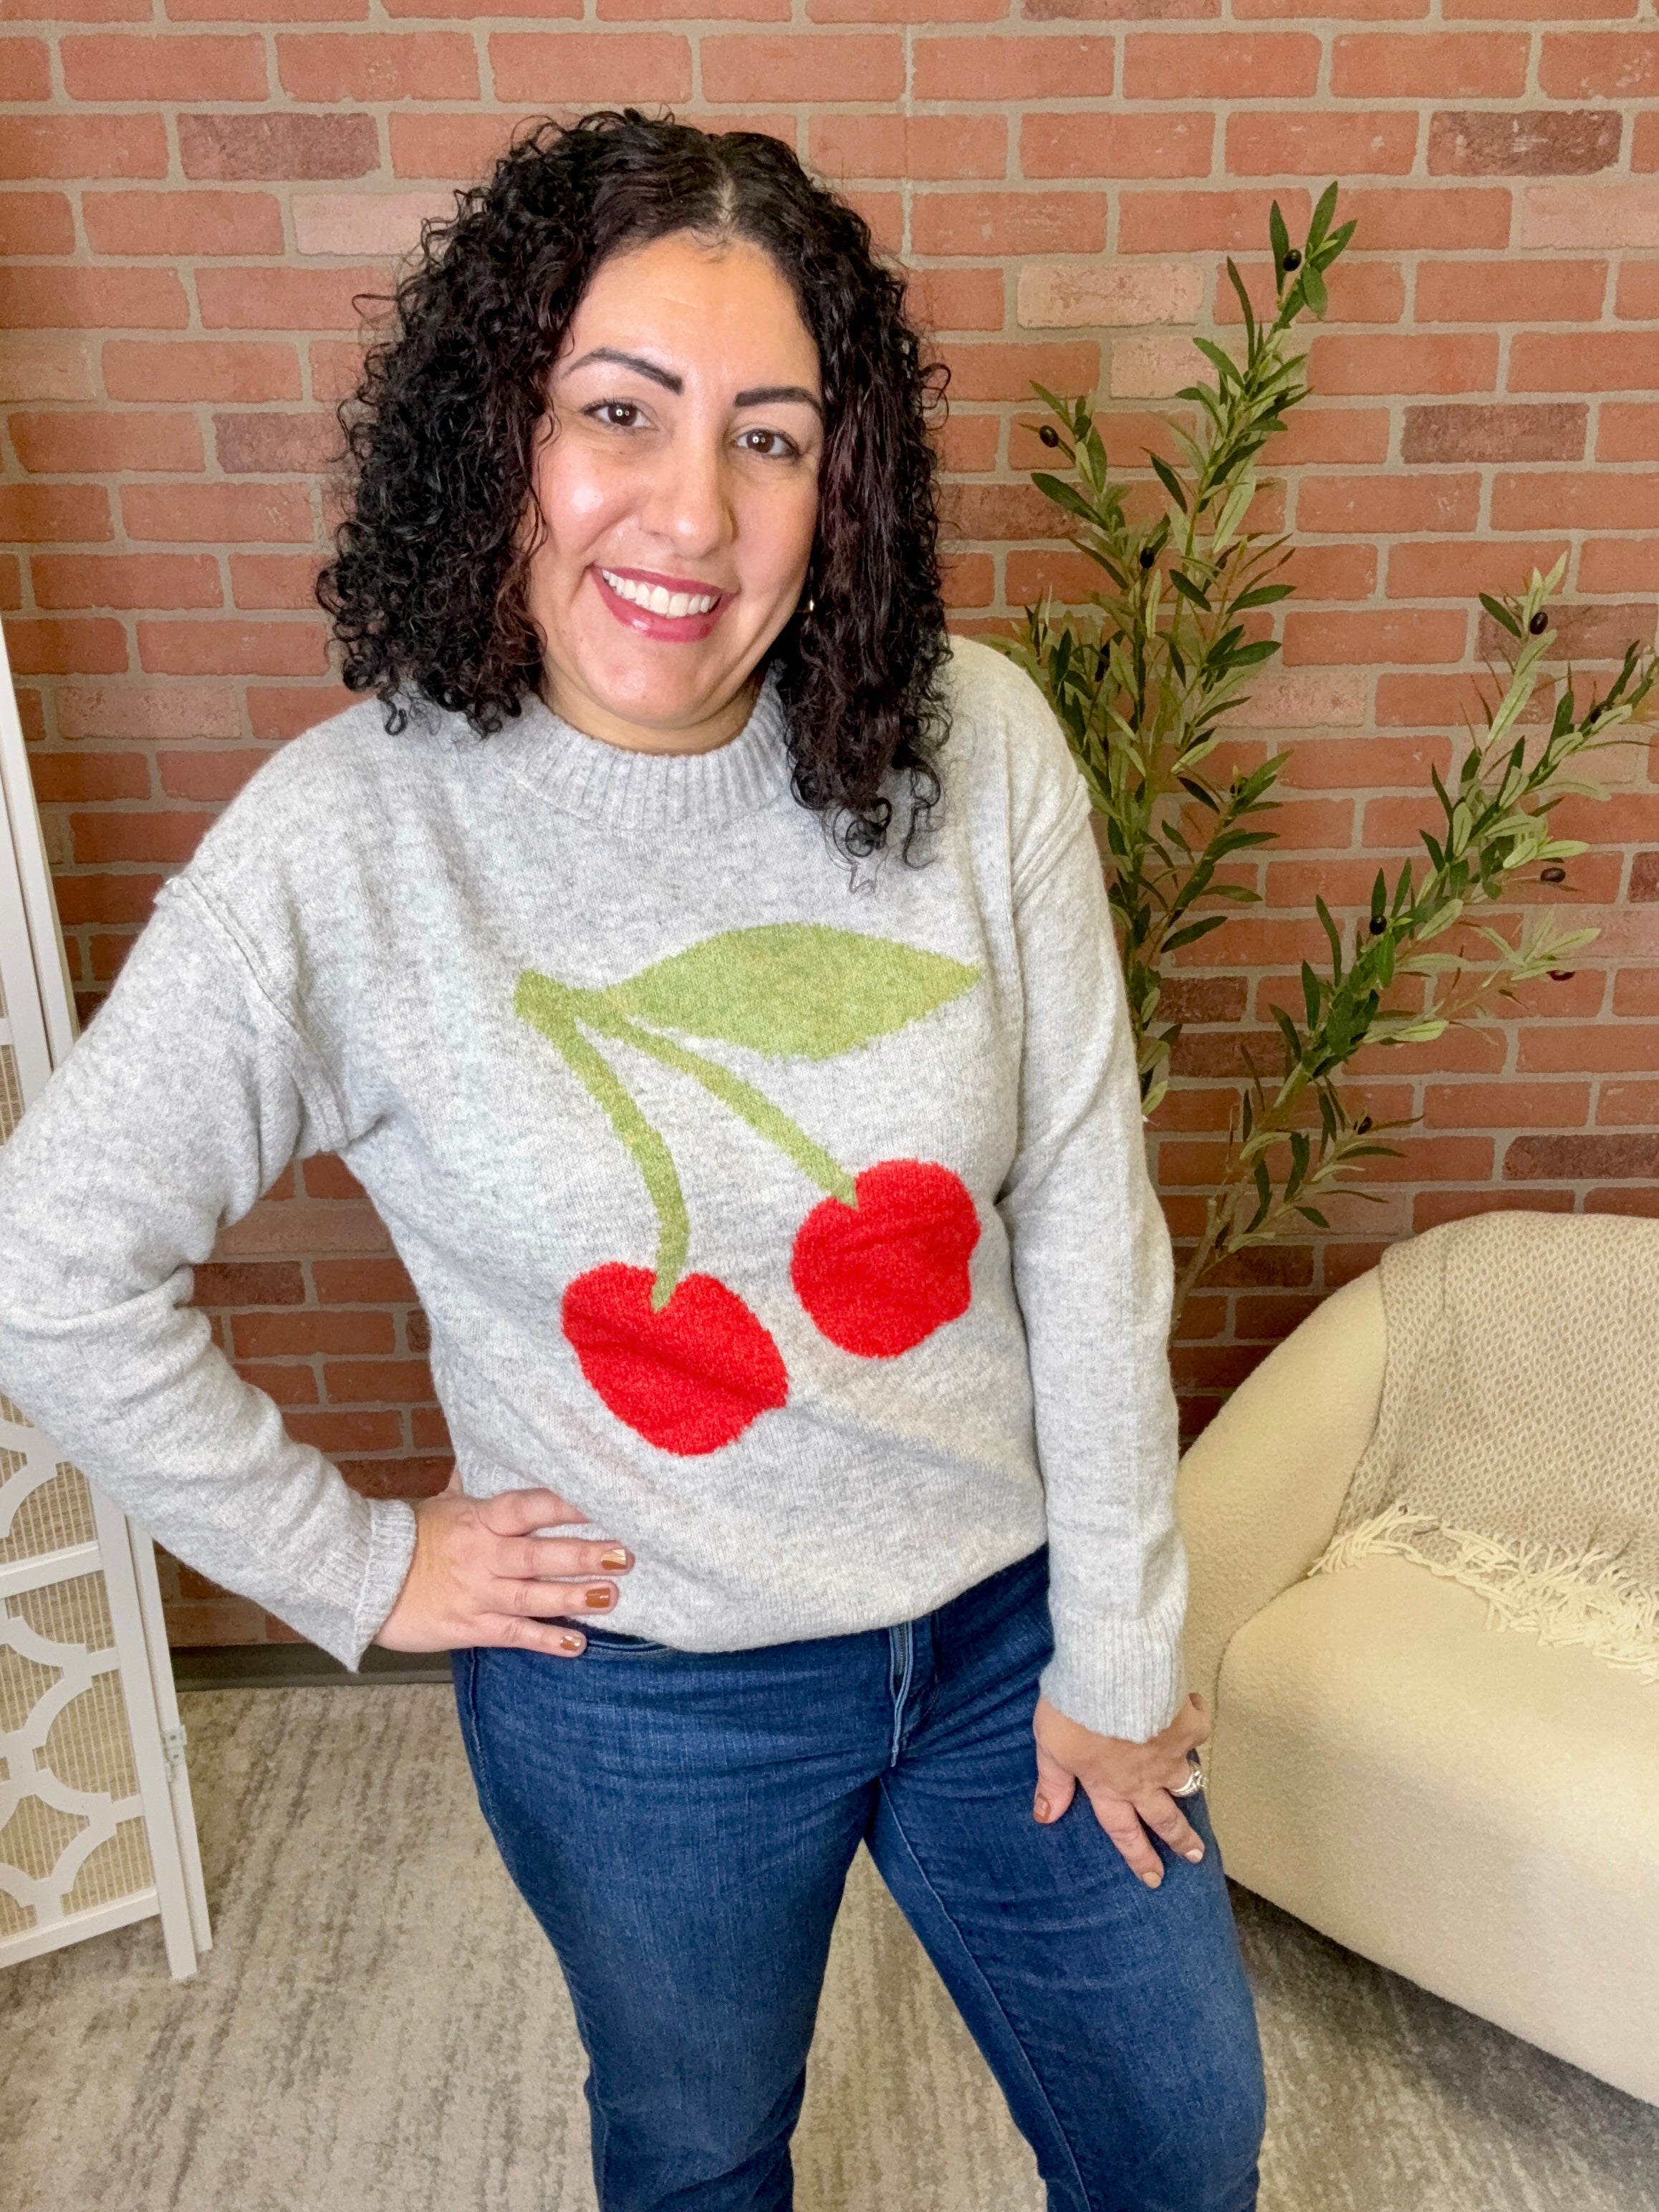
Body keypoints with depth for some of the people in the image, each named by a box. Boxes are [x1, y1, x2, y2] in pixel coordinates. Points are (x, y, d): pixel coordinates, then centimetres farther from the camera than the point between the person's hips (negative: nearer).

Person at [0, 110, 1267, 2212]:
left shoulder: (973, 750, -15)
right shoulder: (346, 839, -19)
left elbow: (1084, 1221, -10)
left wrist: (1115, 1652, -3)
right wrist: (351, 1563, -5)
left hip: (1006, 1617, 2)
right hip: (643, 1692, -1)